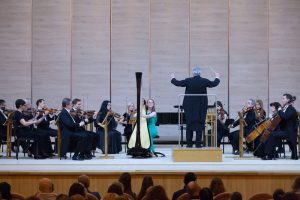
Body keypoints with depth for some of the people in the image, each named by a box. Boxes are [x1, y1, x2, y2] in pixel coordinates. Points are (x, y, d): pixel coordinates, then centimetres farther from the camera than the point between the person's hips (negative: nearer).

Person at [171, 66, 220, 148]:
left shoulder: (188, 81, -10)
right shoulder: (205, 81, -5)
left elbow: (177, 83, 1)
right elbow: (214, 84, 12)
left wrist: (173, 78, 22)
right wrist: (217, 77, 33)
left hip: (190, 107, 0)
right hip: (201, 107, 0)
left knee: (189, 124, 6)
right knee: (199, 124, 3)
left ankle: (189, 143, 6)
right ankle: (198, 143, 0)